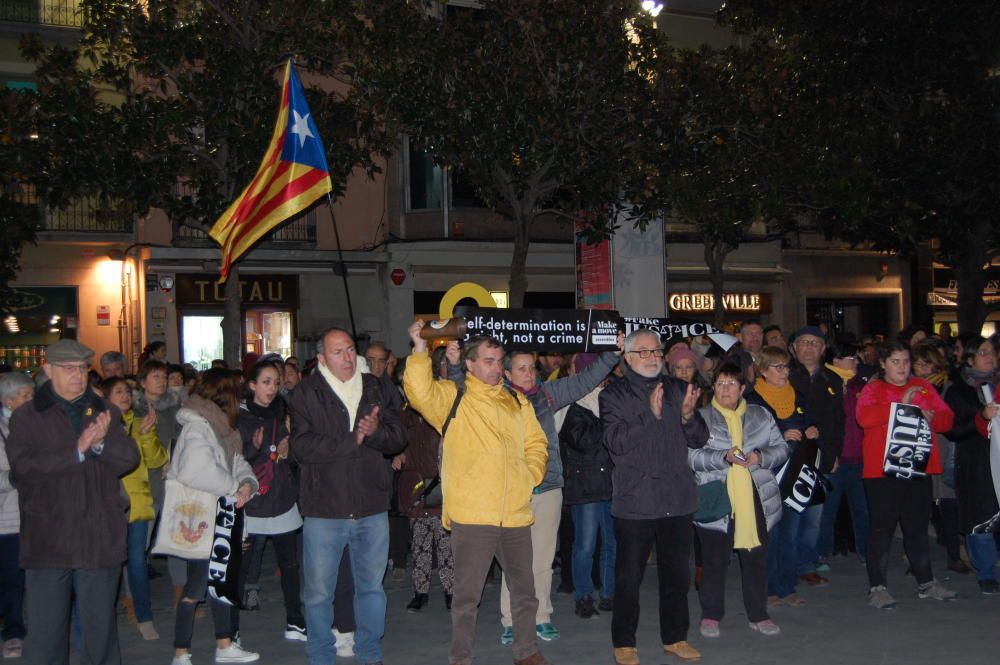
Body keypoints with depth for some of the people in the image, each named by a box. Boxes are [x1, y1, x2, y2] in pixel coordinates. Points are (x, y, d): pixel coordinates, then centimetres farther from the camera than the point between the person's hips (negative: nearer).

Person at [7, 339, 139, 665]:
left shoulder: (106, 412, 11)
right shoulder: (26, 417, 3)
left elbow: (129, 459, 1)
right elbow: (23, 467, -12)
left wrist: (102, 443, -19)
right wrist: (77, 451, -19)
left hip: (99, 540, 2)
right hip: (47, 540, -2)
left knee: (101, 625, 11)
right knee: (45, 631, 5)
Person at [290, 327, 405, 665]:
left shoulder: (374, 389, 9)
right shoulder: (306, 394, -3)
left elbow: (398, 436, 4)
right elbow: (302, 447, -14)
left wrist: (375, 432, -16)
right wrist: (352, 440, -14)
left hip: (372, 509, 4)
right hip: (324, 510, -3)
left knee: (372, 587, 15)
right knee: (318, 593, 6)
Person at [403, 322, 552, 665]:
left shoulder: (517, 401, 15)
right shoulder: (451, 397, 1)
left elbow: (536, 445, 18)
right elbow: (419, 391, -19)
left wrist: (529, 477, 3)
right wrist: (420, 349, -25)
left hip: (516, 513, 5)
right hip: (471, 515, -4)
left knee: (524, 589, 16)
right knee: (467, 594, 3)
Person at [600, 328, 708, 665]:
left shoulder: (678, 389, 10)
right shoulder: (614, 394, -2)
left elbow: (699, 439, 8)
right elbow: (615, 442, -15)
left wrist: (688, 415, -12)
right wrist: (649, 414, -24)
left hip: (677, 498, 4)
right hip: (635, 500, -4)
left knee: (677, 573, 13)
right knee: (629, 576, 4)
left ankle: (675, 637, 29)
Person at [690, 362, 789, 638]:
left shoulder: (761, 415, 10)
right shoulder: (702, 418, 1)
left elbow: (781, 448, 9)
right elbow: (692, 456, -9)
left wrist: (761, 457, -11)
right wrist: (724, 458, -21)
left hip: (755, 501, 3)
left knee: (756, 560, 12)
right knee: (715, 560, 6)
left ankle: (758, 614, 26)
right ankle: (710, 615, 20)